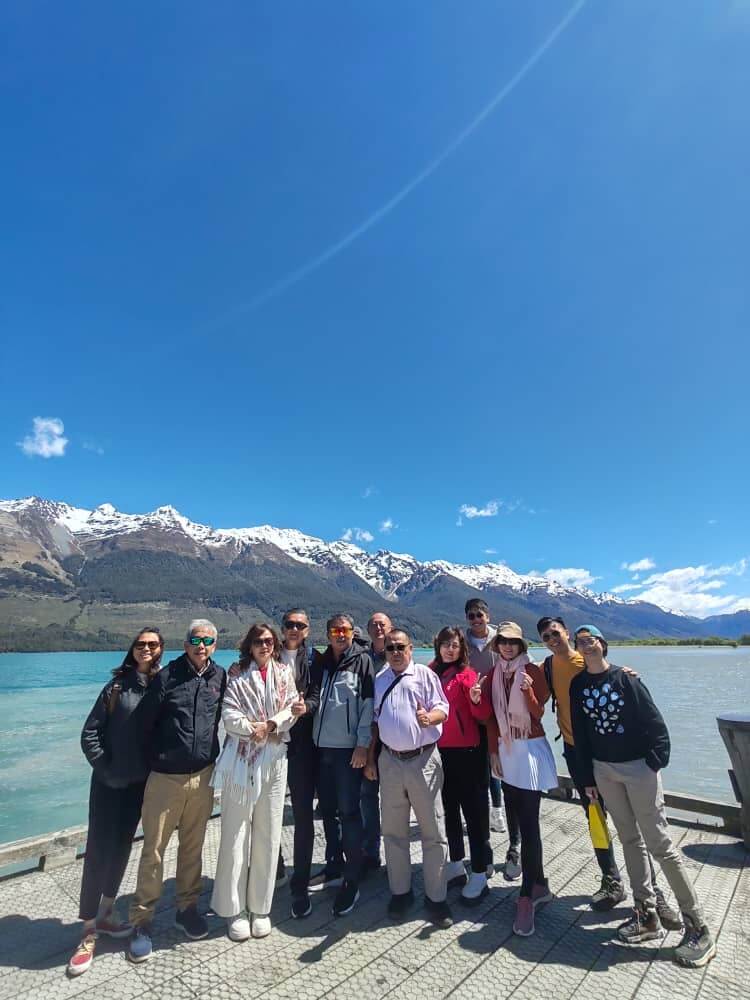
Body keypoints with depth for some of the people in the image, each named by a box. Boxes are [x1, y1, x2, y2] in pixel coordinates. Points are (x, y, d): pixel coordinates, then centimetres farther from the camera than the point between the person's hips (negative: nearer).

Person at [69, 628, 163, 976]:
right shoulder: (118, 685, -10)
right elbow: (90, 732, -6)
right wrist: (105, 769, -8)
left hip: (141, 782, 2)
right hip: (109, 782, -2)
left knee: (121, 848, 15)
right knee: (99, 852, 1)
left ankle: (104, 917, 35)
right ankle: (88, 934, 18)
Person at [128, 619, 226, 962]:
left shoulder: (220, 677, -2)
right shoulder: (167, 676, -11)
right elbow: (146, 722, -4)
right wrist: (161, 755, 3)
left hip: (202, 776, 3)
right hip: (165, 777, -3)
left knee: (193, 846, 16)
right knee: (153, 850, 6)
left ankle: (187, 908, 35)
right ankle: (141, 922, 25)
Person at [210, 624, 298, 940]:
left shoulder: (285, 672, 6)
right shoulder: (238, 677, 2)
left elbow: (291, 709, 0)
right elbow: (229, 715, -6)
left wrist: (270, 725, -15)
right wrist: (254, 729, -18)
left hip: (274, 761, 2)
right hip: (241, 760, -1)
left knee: (268, 834, 8)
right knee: (236, 833, 3)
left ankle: (261, 907, 23)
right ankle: (234, 908, 19)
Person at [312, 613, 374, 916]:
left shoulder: (362, 661, -4)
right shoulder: (321, 662, 9)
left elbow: (368, 705, -8)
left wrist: (363, 744, -12)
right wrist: (310, 740, 10)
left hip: (348, 748, -5)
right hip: (321, 747, 5)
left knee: (348, 812, 0)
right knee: (327, 810, 13)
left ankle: (351, 881, 12)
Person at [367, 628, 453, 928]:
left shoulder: (425, 674, -4)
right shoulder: (380, 680, 9)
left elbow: (442, 709, -9)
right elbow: (375, 720, 14)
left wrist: (430, 717, -32)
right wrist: (370, 757, 12)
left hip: (423, 760, -4)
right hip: (389, 761, 4)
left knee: (433, 831, 5)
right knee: (393, 830, 16)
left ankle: (436, 897, 22)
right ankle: (400, 891, 34)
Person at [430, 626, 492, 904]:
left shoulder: (466, 674, -9)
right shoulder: (431, 672, 3)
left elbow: (480, 714, -17)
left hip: (466, 750, -5)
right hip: (440, 750, 5)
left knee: (473, 809, 4)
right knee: (450, 808, 18)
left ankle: (479, 875, 19)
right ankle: (456, 866, 36)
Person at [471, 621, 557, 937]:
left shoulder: (533, 671, -10)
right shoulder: (493, 674, 3)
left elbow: (538, 714, -13)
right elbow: (491, 715, 6)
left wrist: (528, 690, -29)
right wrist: (493, 751, 4)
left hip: (531, 749, -5)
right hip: (505, 750, 5)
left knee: (529, 823, -4)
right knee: (520, 819, 12)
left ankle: (527, 897, 4)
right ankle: (539, 885, 28)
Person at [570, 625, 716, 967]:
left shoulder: (625, 677, -10)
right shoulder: (578, 685, 1)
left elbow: (653, 720, -8)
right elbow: (580, 734, 6)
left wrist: (657, 760, -13)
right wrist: (588, 778, 8)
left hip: (638, 766, -4)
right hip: (604, 770, 4)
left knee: (659, 843, -2)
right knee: (630, 840, 13)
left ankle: (698, 928, 13)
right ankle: (647, 916, 26)